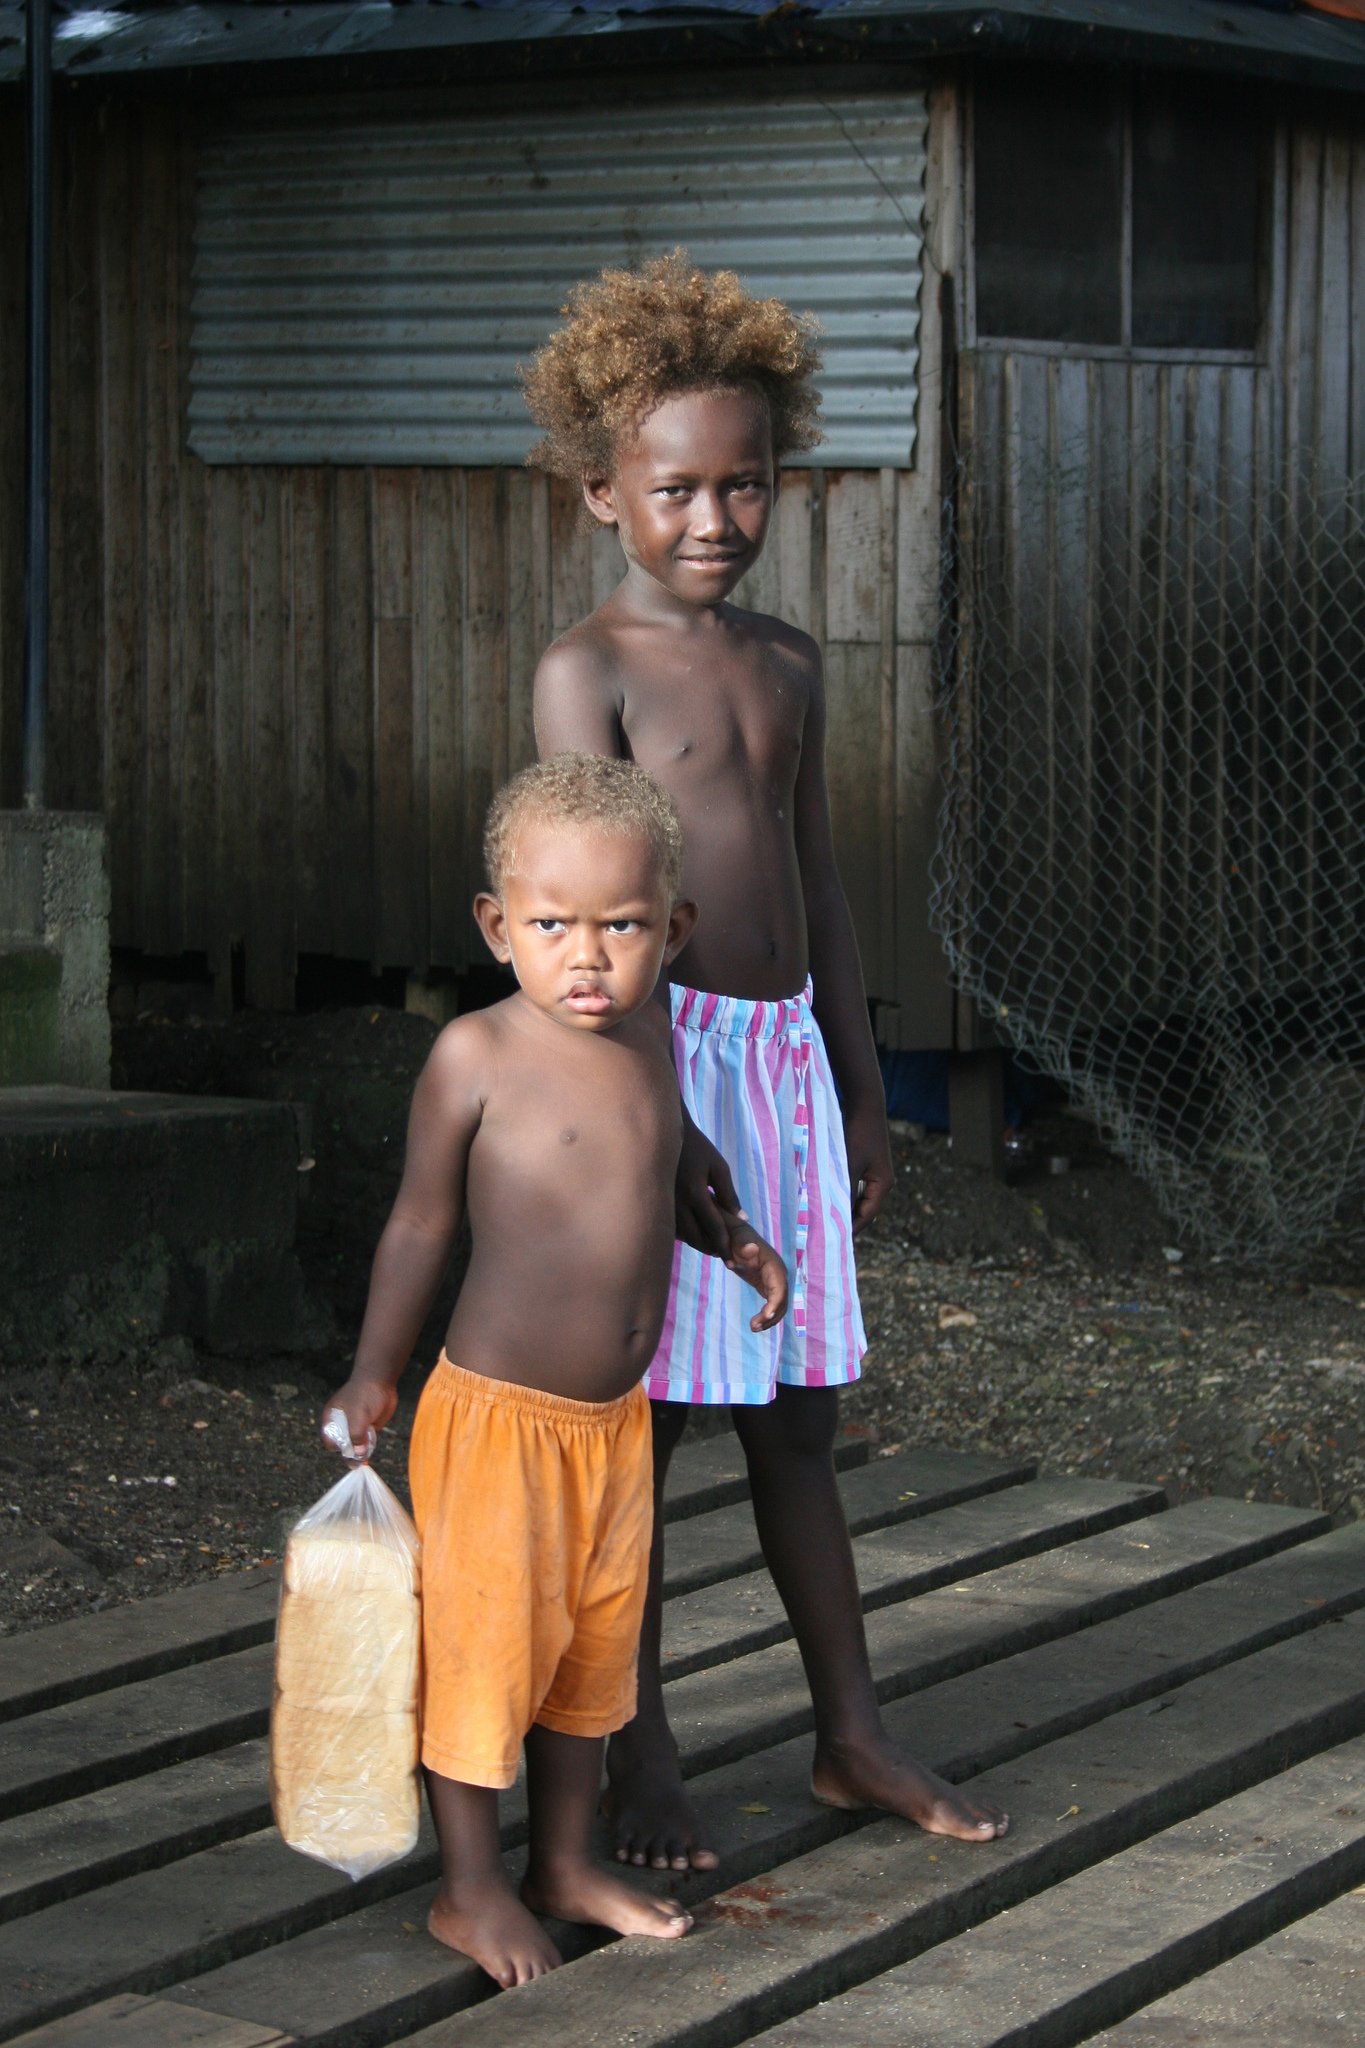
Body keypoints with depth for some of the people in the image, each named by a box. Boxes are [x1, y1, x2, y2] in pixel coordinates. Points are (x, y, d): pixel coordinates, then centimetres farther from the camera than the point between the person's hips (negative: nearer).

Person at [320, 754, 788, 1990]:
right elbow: (423, 1221, -6)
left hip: (616, 1416, 6)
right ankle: (469, 1889, 17)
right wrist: (375, 1372, -4)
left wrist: (734, 1239, 12)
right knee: (486, 1640, 2)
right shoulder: (477, 1054, -15)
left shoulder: (651, 1036, 3)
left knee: (595, 1639, 16)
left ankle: (567, 1861, 32)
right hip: (498, 1413, -6)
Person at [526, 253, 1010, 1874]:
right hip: (654, 1052, -6)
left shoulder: (785, 664, 12)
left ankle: (851, 1736, 23)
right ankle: (640, 1761, 13)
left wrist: (858, 1086, 17)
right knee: (639, 1419, 2)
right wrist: (653, 1108, -23)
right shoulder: (590, 669, -9)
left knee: (795, 1417, 14)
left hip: (785, 1049, 6)